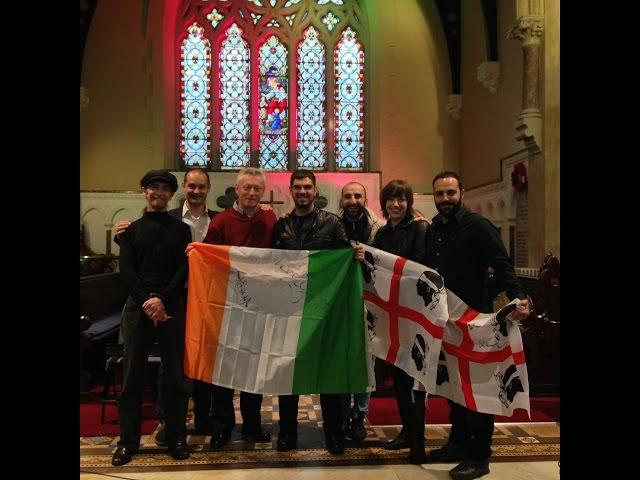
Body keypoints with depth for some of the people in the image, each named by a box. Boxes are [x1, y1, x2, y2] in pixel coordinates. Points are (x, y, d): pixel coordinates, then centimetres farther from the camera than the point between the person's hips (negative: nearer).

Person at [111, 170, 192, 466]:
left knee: (175, 375, 2)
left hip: (172, 307, 0)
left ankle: (176, 437, 13)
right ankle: (128, 440, 13)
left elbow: (184, 269, 1)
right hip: (138, 307, 1)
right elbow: (126, 270, 2)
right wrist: (147, 301, -11)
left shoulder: (181, 229, 11)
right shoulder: (131, 229, 13)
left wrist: (162, 300, -13)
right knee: (132, 375, 3)